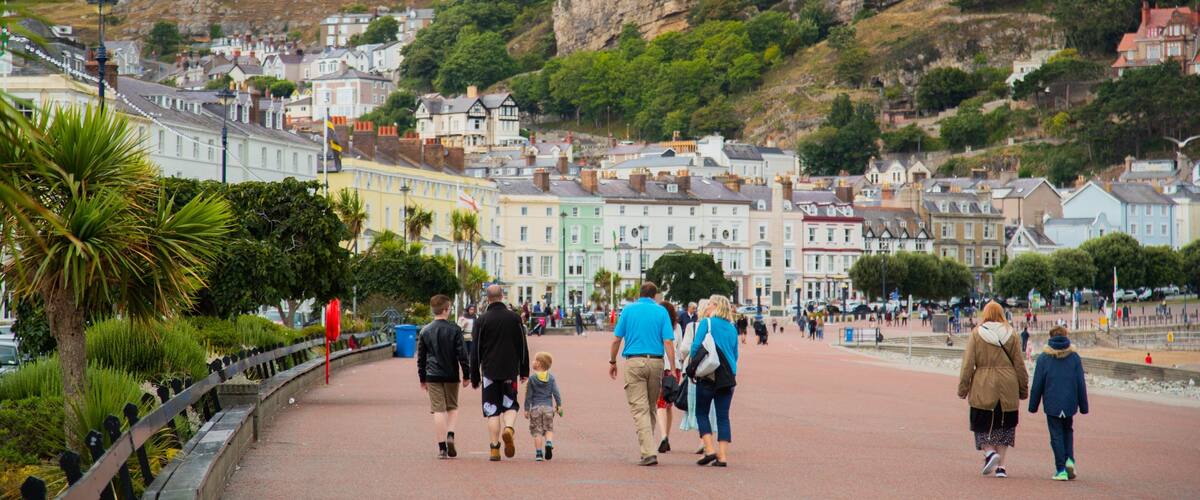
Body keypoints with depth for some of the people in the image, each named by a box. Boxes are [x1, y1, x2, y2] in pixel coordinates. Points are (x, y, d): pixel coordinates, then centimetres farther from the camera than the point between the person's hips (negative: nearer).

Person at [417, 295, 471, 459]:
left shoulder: (425, 331, 3)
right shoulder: (455, 330, -5)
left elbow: (421, 357, 9)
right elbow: (462, 354, -6)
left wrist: (422, 379, 17)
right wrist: (466, 375, 3)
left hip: (433, 376, 1)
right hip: (451, 376, -1)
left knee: (439, 410, 2)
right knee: (453, 407, 16)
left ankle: (442, 447, -1)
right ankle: (450, 435, -8)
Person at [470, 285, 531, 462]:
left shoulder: (482, 320, -3)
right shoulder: (514, 318, 3)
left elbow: (476, 351, -1)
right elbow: (523, 347, 6)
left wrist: (475, 377, 5)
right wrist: (524, 371, 14)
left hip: (489, 372, -1)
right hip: (510, 371, 1)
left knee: (492, 410, 4)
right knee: (510, 405, 14)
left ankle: (494, 448, -1)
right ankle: (509, 428, -16)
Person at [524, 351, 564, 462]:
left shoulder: (532, 378, -4)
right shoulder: (551, 378, 2)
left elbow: (528, 395, -2)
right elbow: (556, 393, -1)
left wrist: (527, 409, 3)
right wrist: (559, 406, 5)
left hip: (535, 408, -2)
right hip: (548, 407, 2)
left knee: (537, 432, 4)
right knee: (549, 429, 12)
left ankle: (539, 453, 0)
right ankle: (549, 444, -16)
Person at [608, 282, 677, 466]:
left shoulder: (628, 309, 5)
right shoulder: (661, 311, 5)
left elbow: (616, 339, 3)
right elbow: (668, 342, -3)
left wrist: (612, 362, 14)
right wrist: (673, 368, -1)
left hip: (633, 362, -2)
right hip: (656, 362, 2)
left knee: (639, 409, -4)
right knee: (650, 407, 16)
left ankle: (649, 452, -14)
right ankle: (648, 446, 22)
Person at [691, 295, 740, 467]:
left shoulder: (706, 324, -6)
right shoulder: (732, 328, 10)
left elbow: (695, 347, -11)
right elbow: (735, 354, 14)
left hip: (708, 375, -4)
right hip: (728, 378, 4)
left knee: (701, 412, 7)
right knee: (723, 416, 6)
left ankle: (709, 450, -6)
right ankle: (723, 456, 0)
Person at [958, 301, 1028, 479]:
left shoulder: (976, 334, -3)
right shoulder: (1011, 336, 2)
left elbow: (968, 364, -4)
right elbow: (1019, 365, 6)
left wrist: (963, 388, 3)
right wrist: (1023, 389, 15)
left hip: (983, 387, -2)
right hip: (1008, 388, 2)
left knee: (982, 424, 10)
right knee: (1004, 425, 11)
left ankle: (989, 452, -15)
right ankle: (1000, 465, 7)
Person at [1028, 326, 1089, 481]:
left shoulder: (1043, 358, -3)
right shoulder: (1074, 357, 1)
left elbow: (1037, 385, -1)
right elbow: (1081, 383, 3)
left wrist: (1033, 406, 7)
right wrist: (1083, 406, 10)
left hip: (1052, 404, -2)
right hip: (1069, 404, 2)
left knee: (1056, 435, 3)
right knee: (1068, 430, 21)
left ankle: (1061, 469, -2)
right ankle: (1069, 459, 0)